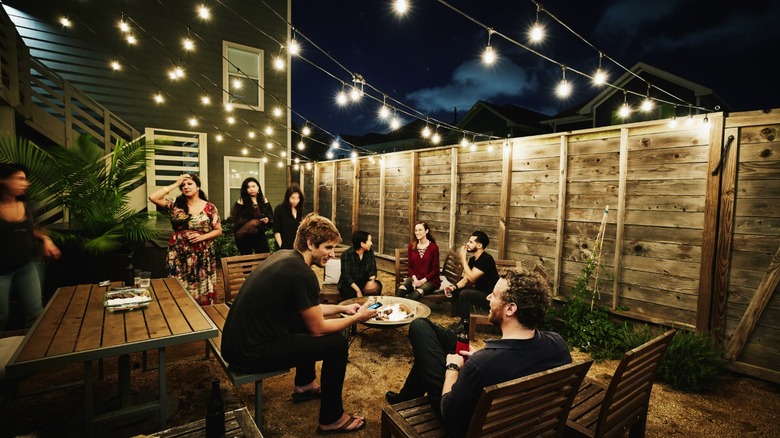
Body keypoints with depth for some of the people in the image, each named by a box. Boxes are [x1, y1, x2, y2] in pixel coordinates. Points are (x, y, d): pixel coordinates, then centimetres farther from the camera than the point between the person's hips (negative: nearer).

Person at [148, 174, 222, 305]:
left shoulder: (209, 207, 0)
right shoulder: (176, 204, 5)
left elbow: (218, 230, 3)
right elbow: (153, 197, -9)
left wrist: (202, 237, -14)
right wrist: (175, 184, -5)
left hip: (202, 256, -1)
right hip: (179, 255, 1)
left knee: (202, 292, 4)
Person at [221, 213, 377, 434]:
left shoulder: (283, 255, 5)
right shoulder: (302, 273, -22)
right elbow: (318, 329, -12)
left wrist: (340, 308, 15)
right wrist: (356, 318, -1)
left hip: (236, 341, 9)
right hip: (250, 354, -9)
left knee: (307, 321, 23)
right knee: (337, 343, -6)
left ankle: (304, 385, 38)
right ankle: (332, 419, 10)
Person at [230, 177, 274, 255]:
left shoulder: (264, 200, 7)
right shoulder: (241, 202, -5)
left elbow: (271, 216, 9)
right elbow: (237, 221, -9)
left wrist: (267, 219, -12)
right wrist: (250, 223, -20)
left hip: (260, 235, 3)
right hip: (245, 237, -3)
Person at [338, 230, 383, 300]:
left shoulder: (370, 252, 0)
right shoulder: (346, 254, -15)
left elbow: (373, 269, 1)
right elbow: (346, 275, -17)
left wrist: (372, 281, -22)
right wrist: (358, 290, -28)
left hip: (364, 282, 4)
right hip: (348, 284, -4)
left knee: (377, 285, -25)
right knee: (352, 294, -36)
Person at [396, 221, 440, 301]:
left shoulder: (434, 247, -3)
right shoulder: (412, 246, 9)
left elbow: (435, 270, -4)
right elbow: (410, 266, 9)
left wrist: (422, 281, -15)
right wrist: (415, 279, -9)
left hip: (430, 280, -3)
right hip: (414, 278, 3)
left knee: (416, 294, -37)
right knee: (401, 290, -31)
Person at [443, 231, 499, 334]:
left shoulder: (486, 259, -22)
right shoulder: (472, 259, 6)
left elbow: (471, 278, -28)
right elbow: (465, 279, 6)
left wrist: (463, 258, -22)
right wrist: (454, 287, -15)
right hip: (480, 292, 9)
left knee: (465, 294, -28)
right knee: (455, 292, 1)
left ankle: (465, 326, -11)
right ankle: (463, 320, 6)